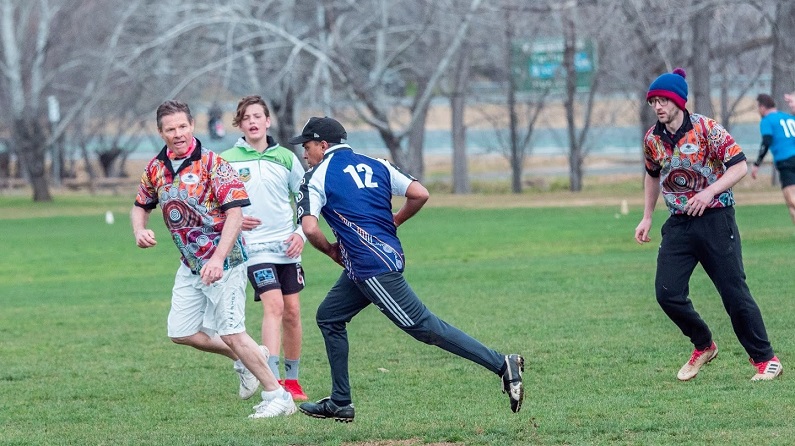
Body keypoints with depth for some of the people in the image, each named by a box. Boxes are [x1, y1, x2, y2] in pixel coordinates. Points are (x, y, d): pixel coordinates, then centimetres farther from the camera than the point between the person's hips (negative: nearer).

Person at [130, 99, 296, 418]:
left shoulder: (212, 163, -17)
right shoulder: (155, 169, 3)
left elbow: (235, 213, -22)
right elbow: (141, 205, 19)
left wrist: (218, 259, -33)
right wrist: (139, 230, -5)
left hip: (224, 261, -8)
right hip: (190, 264, 8)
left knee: (230, 333, -13)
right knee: (181, 332, 10)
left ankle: (278, 396, -3)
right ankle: (247, 359, 29)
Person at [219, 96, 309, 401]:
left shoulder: (285, 158, 5)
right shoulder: (226, 160, -1)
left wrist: (301, 233, 1)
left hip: (287, 247, 3)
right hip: (254, 247, -3)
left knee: (292, 311, 5)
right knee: (273, 306, -20)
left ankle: (292, 380, 19)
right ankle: (273, 381, -24)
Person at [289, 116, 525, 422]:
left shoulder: (317, 177, -3)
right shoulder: (374, 165, 16)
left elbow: (310, 228, -16)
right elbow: (420, 194, 6)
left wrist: (330, 250, 4)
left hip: (372, 267, -9)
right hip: (390, 255, 9)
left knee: (423, 326, -8)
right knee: (328, 316, 20)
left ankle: (501, 365, -14)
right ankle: (340, 403, 22)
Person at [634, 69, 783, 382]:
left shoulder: (706, 129, -12)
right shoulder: (652, 139, 3)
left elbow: (739, 165, -13)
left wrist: (710, 191, -25)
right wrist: (647, 217, 19)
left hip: (715, 218, -5)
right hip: (679, 224, 5)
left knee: (734, 292, -6)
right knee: (667, 293, -6)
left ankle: (765, 359, 7)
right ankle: (703, 346, 18)